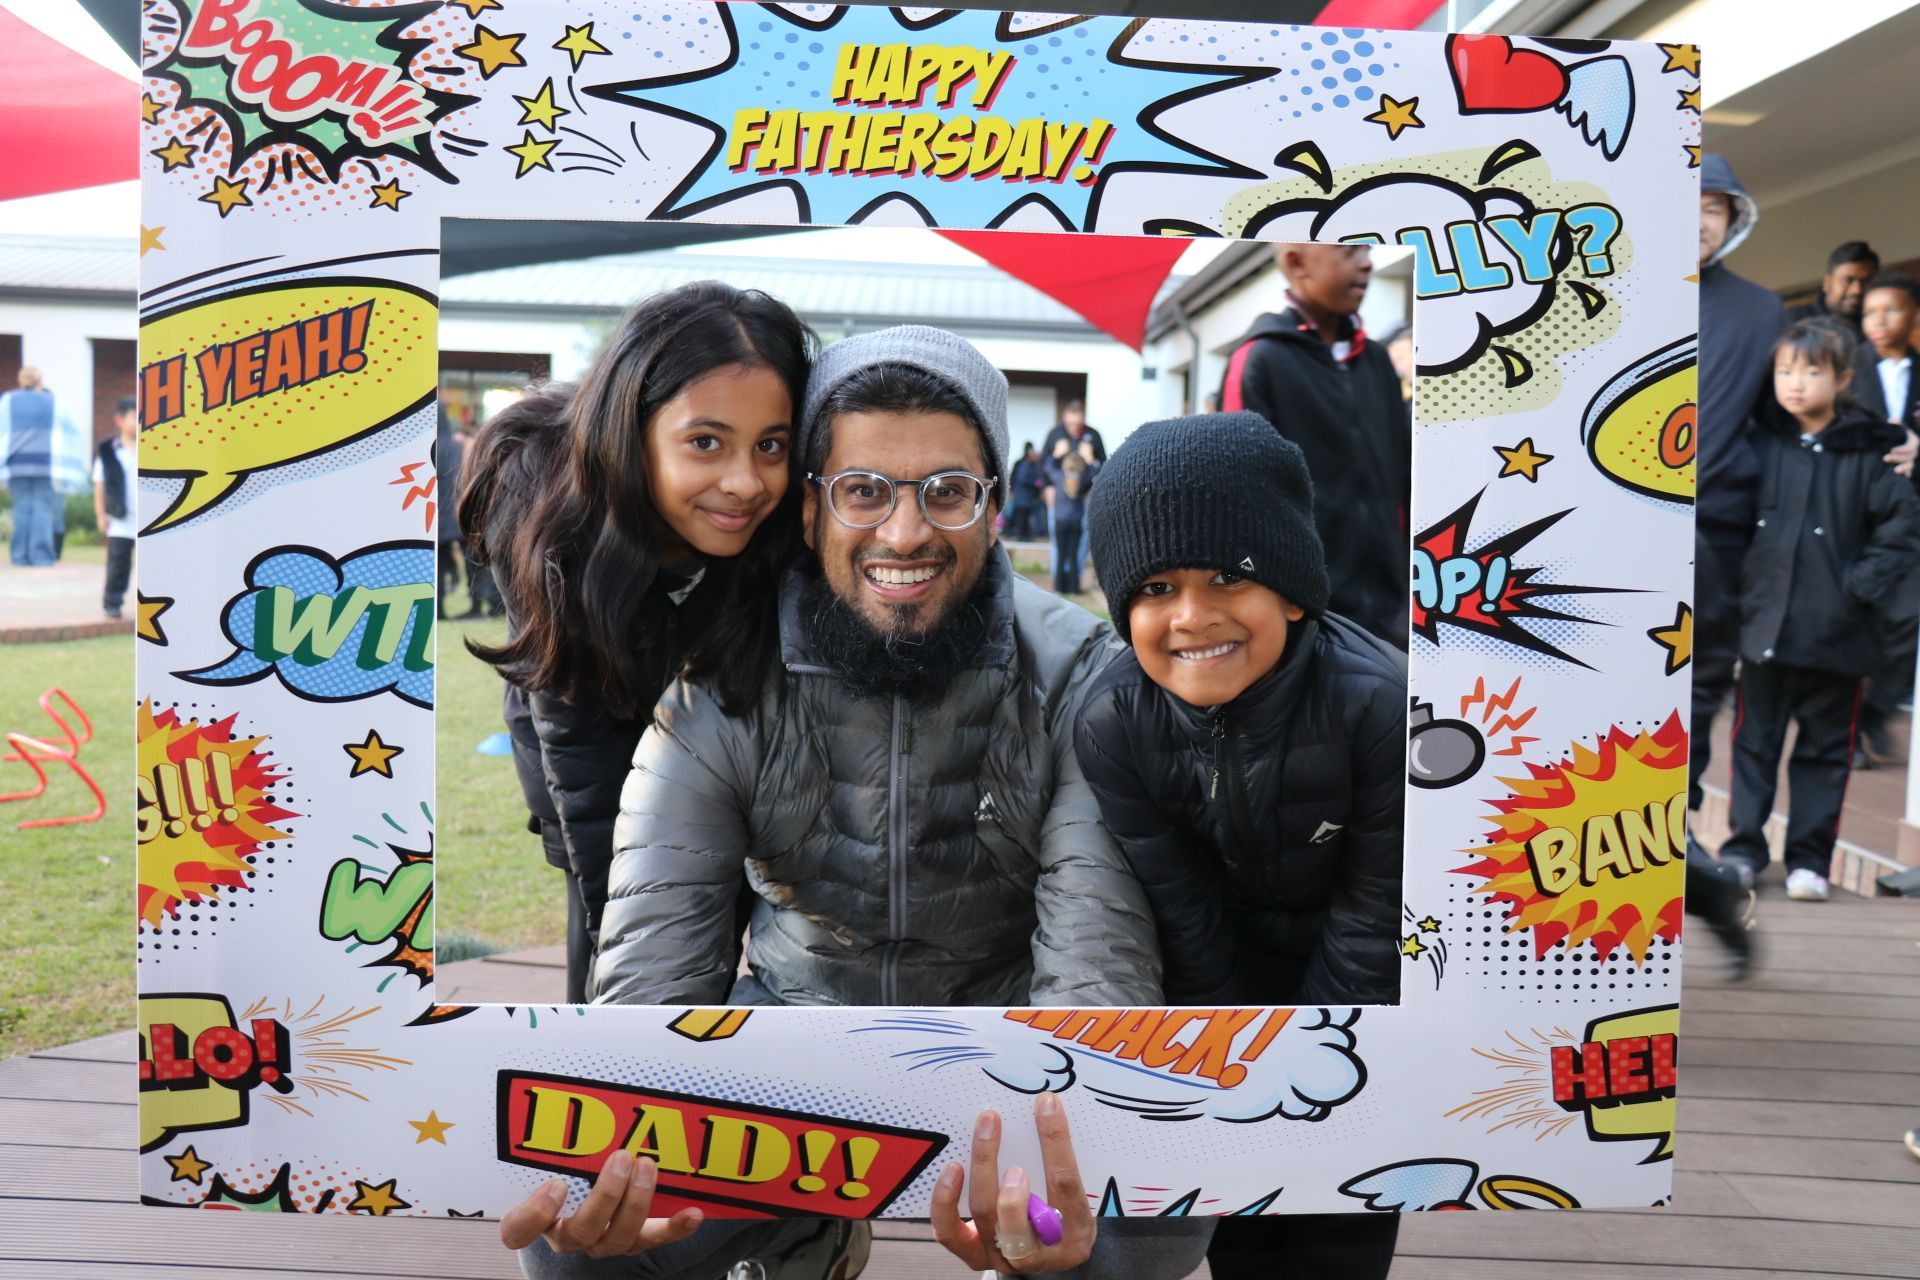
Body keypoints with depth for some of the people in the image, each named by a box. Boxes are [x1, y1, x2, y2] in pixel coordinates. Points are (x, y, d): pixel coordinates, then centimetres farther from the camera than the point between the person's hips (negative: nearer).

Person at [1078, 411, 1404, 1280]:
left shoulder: (1378, 705, -31)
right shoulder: (1111, 727, -24)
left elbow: (1372, 927, -21)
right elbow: (1184, 920, -15)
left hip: (1365, 988, -1)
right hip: (1230, 974, 2)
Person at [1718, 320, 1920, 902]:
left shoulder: (1867, 450, -2)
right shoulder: (1761, 441, 4)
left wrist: (1862, 585, -8)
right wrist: (1736, 581, 2)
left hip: (1834, 633, -2)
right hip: (1764, 620, 2)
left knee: (1824, 746, 7)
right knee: (1755, 739, 9)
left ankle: (1808, 858, 16)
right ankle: (1744, 846, 18)